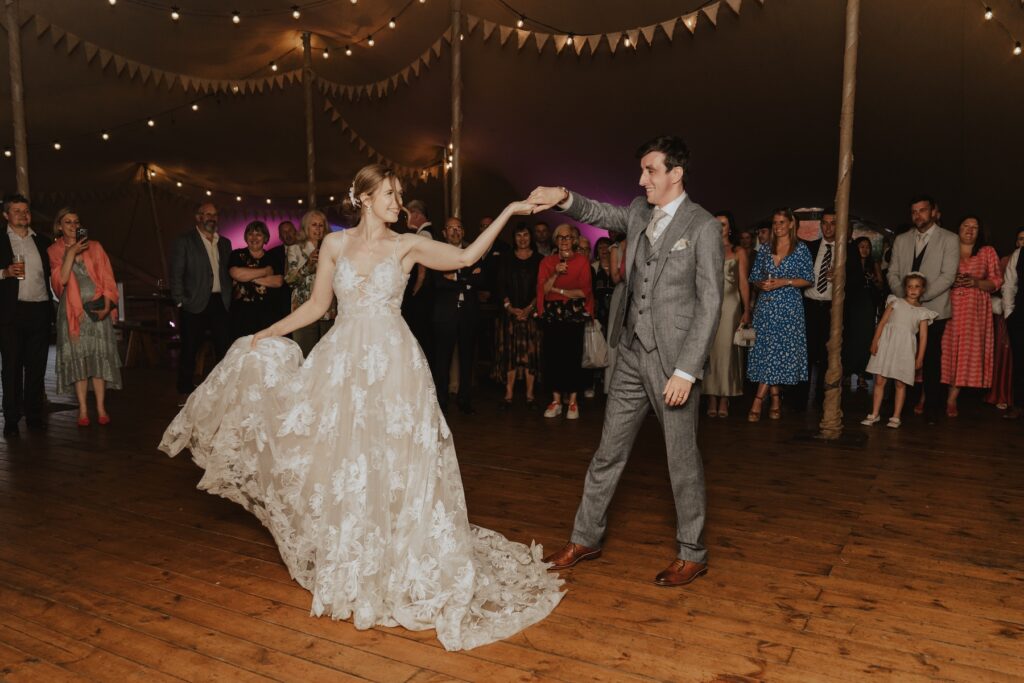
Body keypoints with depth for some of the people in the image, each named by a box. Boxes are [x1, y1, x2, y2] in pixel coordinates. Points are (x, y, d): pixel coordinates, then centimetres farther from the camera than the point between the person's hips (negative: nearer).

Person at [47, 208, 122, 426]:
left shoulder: (94, 247, 9)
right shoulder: (54, 251, 6)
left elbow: (107, 278, 6)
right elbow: (61, 279, -8)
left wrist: (107, 305, -5)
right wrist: (71, 253, -14)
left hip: (97, 308, 1)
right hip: (72, 311, -1)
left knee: (99, 356, -1)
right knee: (77, 358, 0)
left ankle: (101, 408, 2)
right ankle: (83, 410, 3)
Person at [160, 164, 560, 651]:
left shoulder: (407, 246, 3)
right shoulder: (335, 244, 7)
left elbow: (465, 257, -8)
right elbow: (317, 305, 11)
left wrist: (508, 212, -14)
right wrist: (270, 332, 2)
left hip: (392, 365, -2)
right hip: (341, 363, 2)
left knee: (392, 468, 1)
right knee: (340, 468, 7)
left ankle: (395, 574, 19)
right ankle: (345, 576, 27)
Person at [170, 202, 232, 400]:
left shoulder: (224, 243, 16)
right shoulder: (184, 241, 1)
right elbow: (176, 274, -3)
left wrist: (229, 298, 7)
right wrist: (180, 301, -8)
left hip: (220, 303, 4)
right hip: (195, 304, -4)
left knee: (225, 348, 3)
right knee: (189, 350, 4)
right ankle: (185, 391, 15)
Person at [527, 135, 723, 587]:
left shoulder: (703, 227, -9)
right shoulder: (639, 212, 10)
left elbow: (709, 304, -12)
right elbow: (600, 215, 22)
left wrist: (685, 371, -18)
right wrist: (564, 198, -1)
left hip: (673, 360, -6)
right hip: (632, 354, 6)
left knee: (682, 460, 6)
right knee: (608, 452, 13)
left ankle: (692, 554, 24)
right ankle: (585, 539, 27)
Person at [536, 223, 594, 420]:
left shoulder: (582, 260, 4)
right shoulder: (547, 261, 12)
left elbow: (585, 290, -5)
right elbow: (542, 289, 2)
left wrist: (559, 290, -6)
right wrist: (556, 274, -12)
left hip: (574, 314, -2)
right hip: (552, 313, 2)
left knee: (573, 355, -5)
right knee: (553, 355, 0)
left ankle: (573, 402, 3)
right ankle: (556, 401, 9)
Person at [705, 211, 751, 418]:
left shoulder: (739, 252, 9)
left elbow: (744, 283, 3)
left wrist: (746, 310, -6)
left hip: (730, 304, -2)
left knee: (726, 349, -4)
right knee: (709, 349, -1)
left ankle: (724, 400, 1)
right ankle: (712, 399, 3)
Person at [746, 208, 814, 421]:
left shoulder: (801, 249, 2)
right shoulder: (765, 250, 12)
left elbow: (808, 279, -2)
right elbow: (753, 277, 13)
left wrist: (784, 281, -13)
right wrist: (762, 284, -8)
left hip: (789, 306, -3)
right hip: (765, 305, 4)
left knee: (778, 350, -7)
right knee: (766, 350, 0)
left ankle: (759, 400, -5)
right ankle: (775, 400, 10)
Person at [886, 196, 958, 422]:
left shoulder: (949, 240, 2)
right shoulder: (901, 240, 13)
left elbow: (947, 276, -7)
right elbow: (893, 273, 10)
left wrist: (920, 296, -15)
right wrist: (903, 296, -6)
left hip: (933, 309, -3)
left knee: (931, 360, 1)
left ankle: (932, 407, 10)